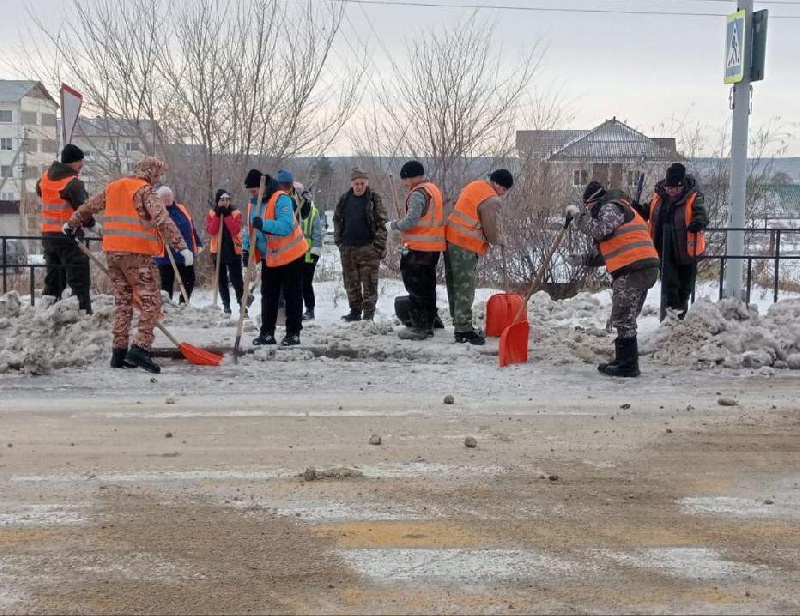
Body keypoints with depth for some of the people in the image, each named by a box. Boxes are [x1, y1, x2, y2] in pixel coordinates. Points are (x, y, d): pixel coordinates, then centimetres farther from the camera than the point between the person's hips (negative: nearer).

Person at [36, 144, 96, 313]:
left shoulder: (45, 177, 9)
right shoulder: (73, 183, -15)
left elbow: (39, 191, 28)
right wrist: (93, 225, -2)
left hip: (48, 235, 8)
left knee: (53, 277, 17)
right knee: (79, 278, -5)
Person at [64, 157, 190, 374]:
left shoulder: (112, 187, 16)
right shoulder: (145, 190, -6)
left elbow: (88, 206, 28)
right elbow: (163, 220, -19)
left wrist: (71, 224, 45)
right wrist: (181, 246, -23)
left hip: (112, 252, 7)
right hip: (136, 254, -7)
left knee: (123, 301, 16)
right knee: (151, 301, -5)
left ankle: (119, 353, 15)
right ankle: (140, 348, -18)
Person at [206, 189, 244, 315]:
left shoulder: (236, 213, -2)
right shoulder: (211, 214, 2)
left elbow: (235, 230, -16)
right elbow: (211, 231, -12)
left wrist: (227, 215, -20)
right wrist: (217, 215, -18)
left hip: (234, 251, -2)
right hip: (218, 251, 2)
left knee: (236, 279, -4)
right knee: (222, 280, 8)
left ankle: (241, 303, 6)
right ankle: (226, 304, 17)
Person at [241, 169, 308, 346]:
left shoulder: (281, 199, -19)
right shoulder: (254, 202, 5)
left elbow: (287, 226, -31)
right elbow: (251, 229, 13)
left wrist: (263, 224, -42)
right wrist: (247, 248, -1)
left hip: (290, 255, -8)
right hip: (269, 257, 8)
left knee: (292, 296, 0)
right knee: (268, 296, 10)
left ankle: (293, 333, 6)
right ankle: (267, 333, 17)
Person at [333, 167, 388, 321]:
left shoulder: (374, 200, -1)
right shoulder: (344, 200, 10)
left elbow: (383, 223, -3)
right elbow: (337, 221, 19)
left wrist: (379, 245, -10)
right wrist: (339, 241, 10)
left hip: (368, 248, -4)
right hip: (347, 248, 4)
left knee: (369, 283, -4)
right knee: (351, 283, 9)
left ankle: (368, 312, 1)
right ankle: (355, 311, 18)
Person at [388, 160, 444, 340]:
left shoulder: (418, 193, -15)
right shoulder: (434, 190, 17)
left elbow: (411, 221, -24)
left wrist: (394, 225, -6)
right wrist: (402, 227, 16)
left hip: (419, 249, -9)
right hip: (434, 247, 9)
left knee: (416, 288, -4)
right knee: (428, 287, 14)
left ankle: (419, 327, -2)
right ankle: (428, 326, 20)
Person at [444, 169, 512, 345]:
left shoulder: (474, 185, 12)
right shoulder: (492, 201, -15)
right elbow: (492, 233, -12)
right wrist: (499, 240, 9)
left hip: (450, 239, 9)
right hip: (465, 247, -9)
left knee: (455, 286, 13)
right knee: (465, 289, -5)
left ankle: (460, 325, 22)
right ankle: (463, 330, -3)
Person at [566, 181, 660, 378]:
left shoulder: (611, 207, -2)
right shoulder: (620, 209, 31)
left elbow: (598, 230, -21)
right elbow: (609, 251, 34)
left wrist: (578, 214, -9)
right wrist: (584, 259, 34)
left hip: (633, 270, -11)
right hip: (643, 268, 11)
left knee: (623, 319, -6)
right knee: (626, 319, 17)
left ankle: (627, 365, -3)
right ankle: (624, 361, 24)